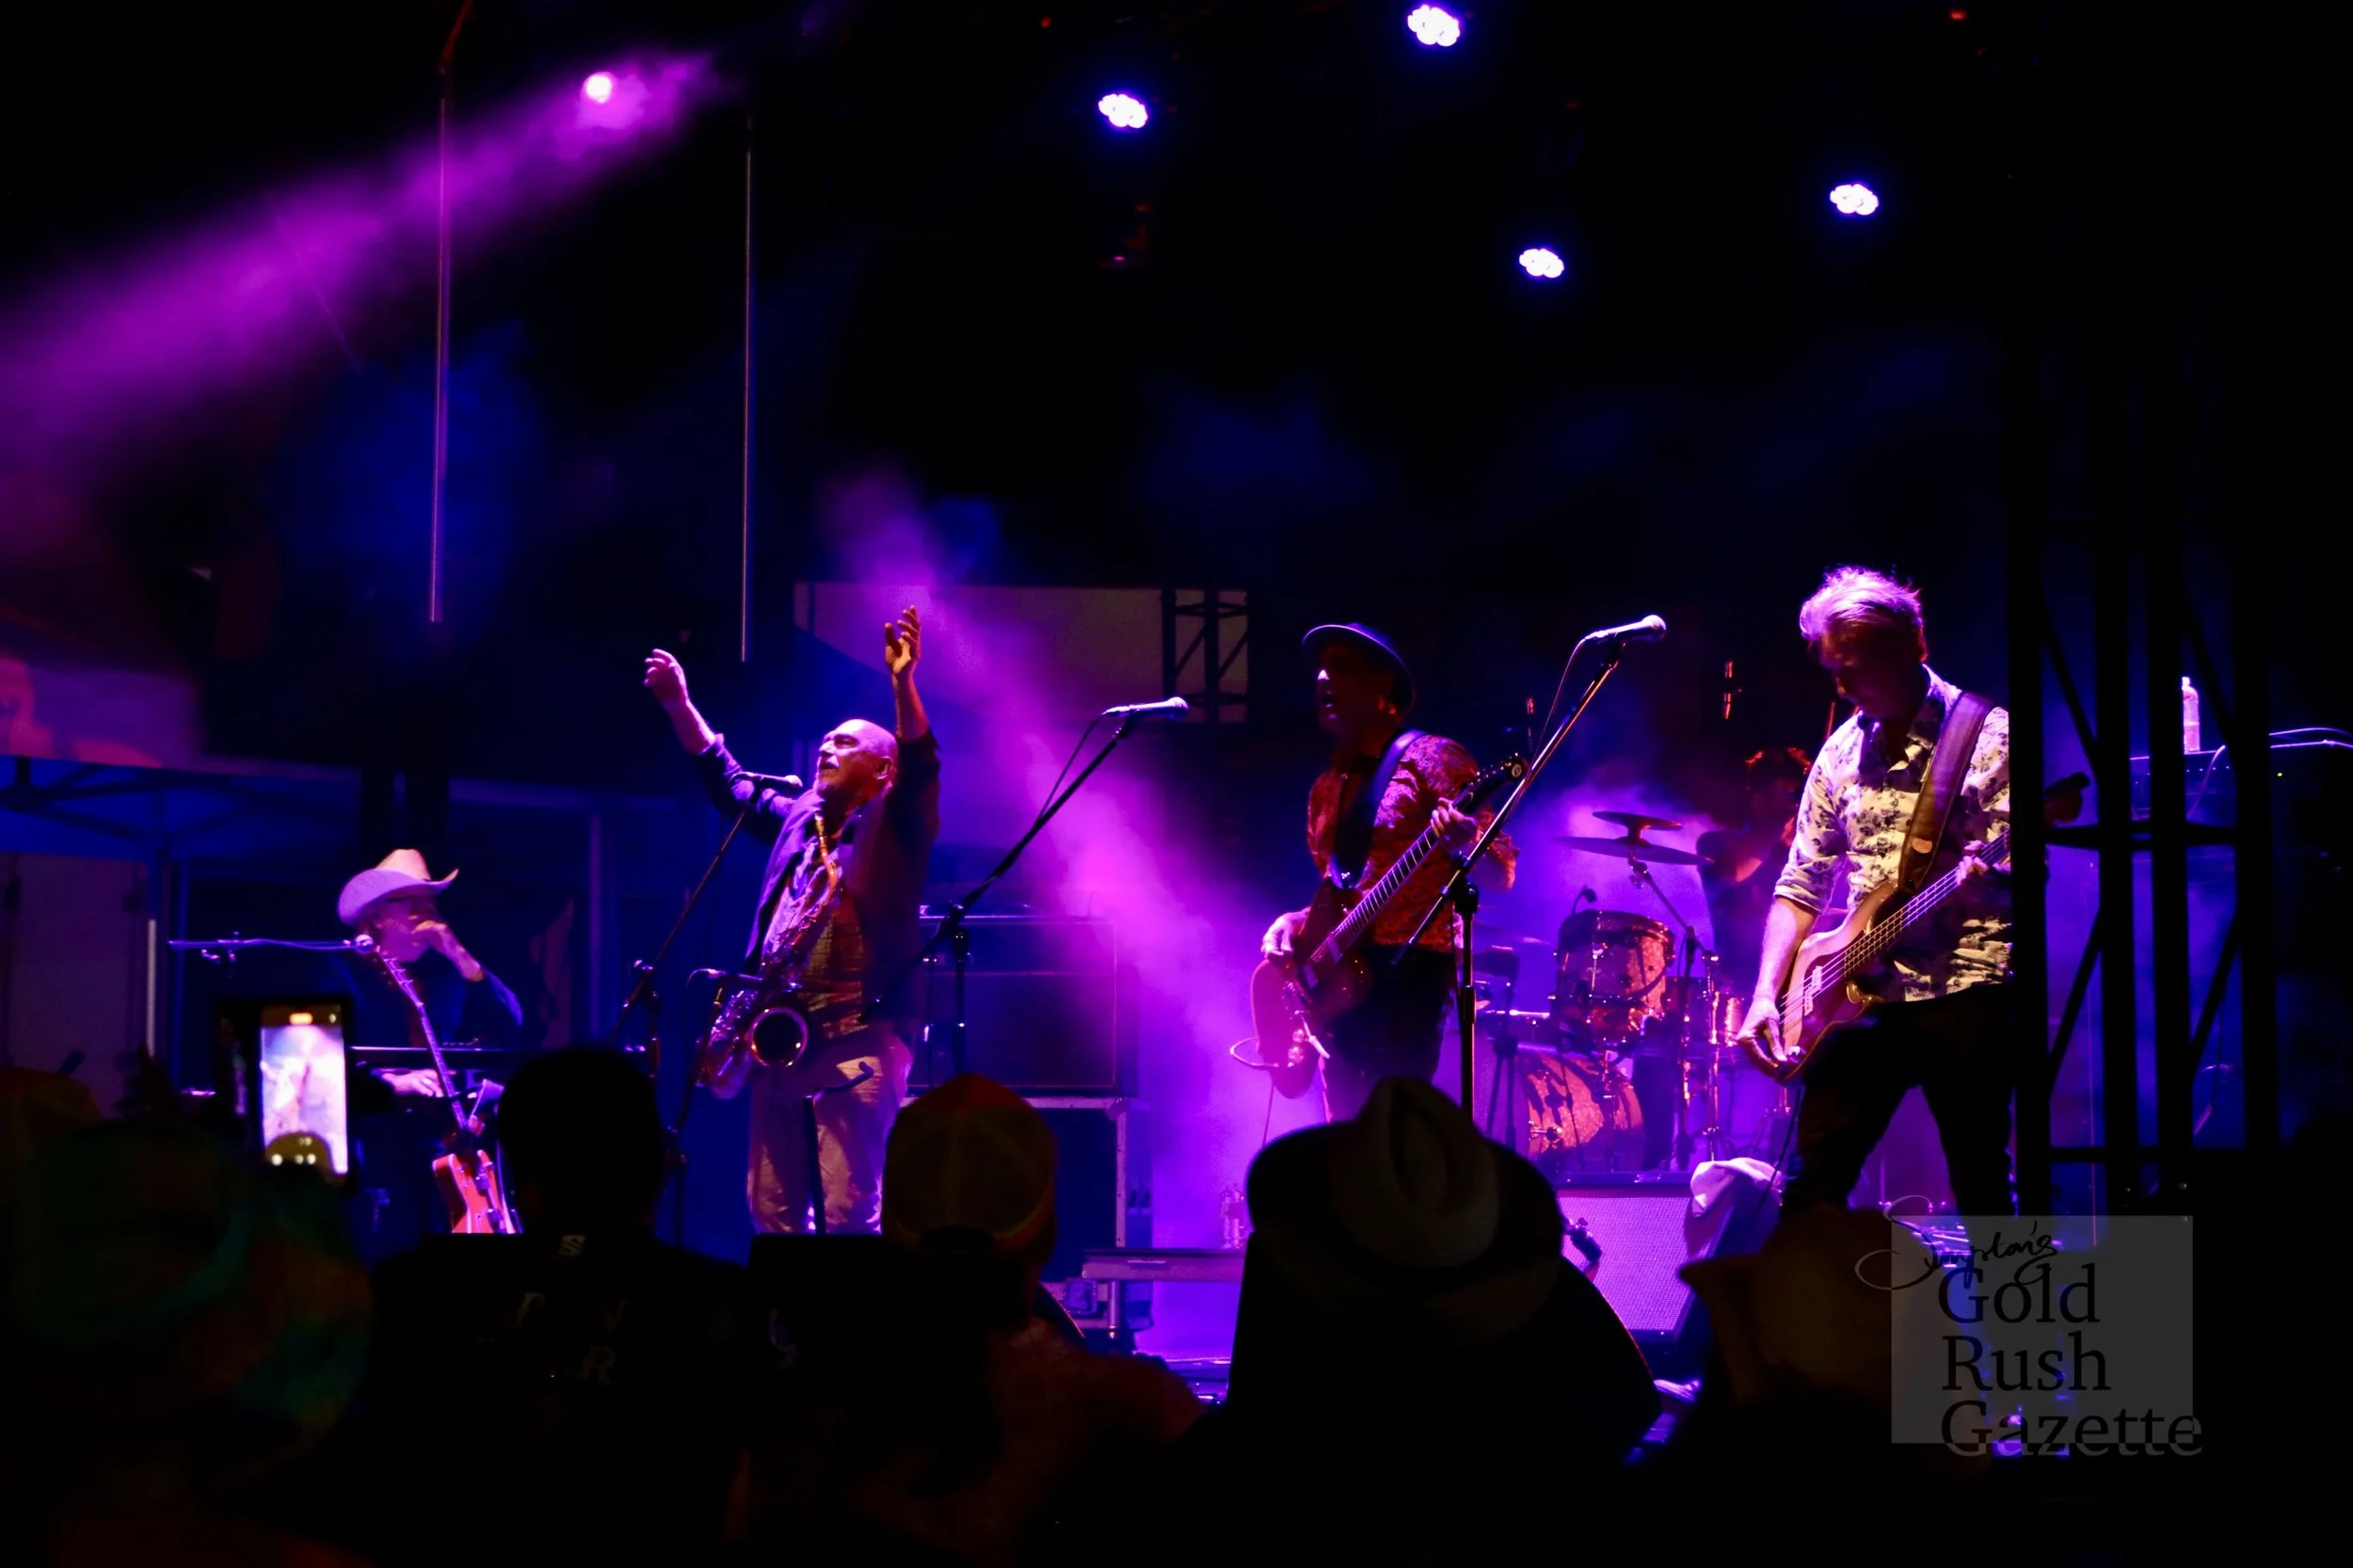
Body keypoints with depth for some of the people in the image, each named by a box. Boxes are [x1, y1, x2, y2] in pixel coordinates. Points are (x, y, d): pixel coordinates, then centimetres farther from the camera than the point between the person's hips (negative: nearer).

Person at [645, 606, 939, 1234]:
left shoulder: (892, 828, 2)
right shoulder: (799, 819, 21)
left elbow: (919, 764, -15)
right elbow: (725, 779, 30)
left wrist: (901, 682, -30)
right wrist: (678, 703, 24)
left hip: (856, 1043, -7)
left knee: (851, 1213, -10)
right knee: (771, 1207, 7)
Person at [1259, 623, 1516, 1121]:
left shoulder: (1432, 760, -3)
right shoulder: (1328, 788, 19)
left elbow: (1501, 871, -8)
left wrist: (1460, 841, -30)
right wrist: (1295, 922, 6)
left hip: (1409, 971, -8)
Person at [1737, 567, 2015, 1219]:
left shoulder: (1985, 733, -3)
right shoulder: (1841, 754, 13)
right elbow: (1801, 884, 16)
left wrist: (1981, 882, -33)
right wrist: (1767, 994, 3)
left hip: (1965, 987, -5)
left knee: (1981, 1188, -5)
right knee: (1811, 1186, 0)